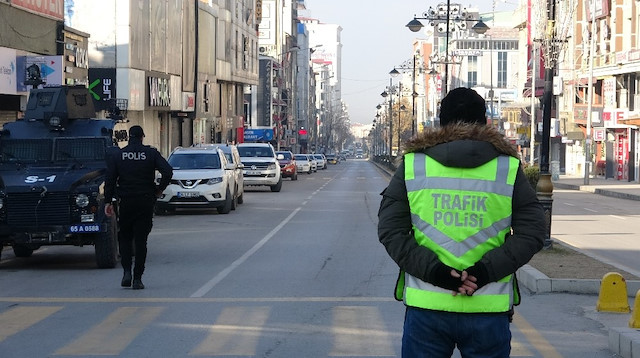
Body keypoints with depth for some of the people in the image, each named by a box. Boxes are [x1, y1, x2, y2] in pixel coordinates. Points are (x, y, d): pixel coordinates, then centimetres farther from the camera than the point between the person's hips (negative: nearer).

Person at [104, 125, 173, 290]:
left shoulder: (118, 155, 3)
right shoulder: (151, 153, -1)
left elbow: (110, 179, -1)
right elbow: (168, 172, -11)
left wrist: (108, 201, 3)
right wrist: (159, 190, 2)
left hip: (126, 202, 1)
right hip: (146, 202, -1)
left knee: (125, 237, 14)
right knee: (141, 240, 4)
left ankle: (127, 272, -3)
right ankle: (137, 279, 1)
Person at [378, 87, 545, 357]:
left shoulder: (412, 165, 5)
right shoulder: (509, 168, 3)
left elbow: (390, 232, -3)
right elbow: (532, 234, -4)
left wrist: (431, 268, -10)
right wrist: (486, 270, -10)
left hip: (426, 307, 0)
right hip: (488, 312, 0)